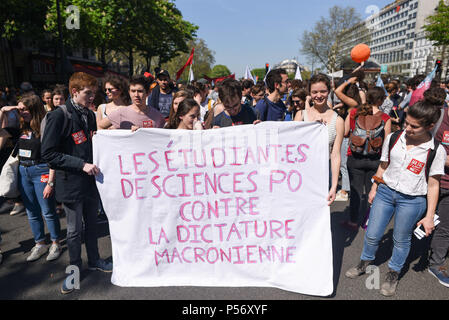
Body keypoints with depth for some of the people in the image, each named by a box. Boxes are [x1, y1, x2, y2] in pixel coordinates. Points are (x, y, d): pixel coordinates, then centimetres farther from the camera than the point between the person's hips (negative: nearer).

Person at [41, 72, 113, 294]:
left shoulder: (89, 115, 8)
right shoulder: (59, 116, -14)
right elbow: (48, 153, -16)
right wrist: (81, 164, -21)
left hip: (91, 180, 6)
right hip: (71, 184, -6)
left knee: (91, 224, 19)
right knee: (75, 230, 8)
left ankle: (94, 260, 37)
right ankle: (75, 268, 28)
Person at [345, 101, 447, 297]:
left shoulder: (436, 151, -11)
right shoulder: (393, 139, -3)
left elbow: (433, 186, -6)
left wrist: (429, 216, -5)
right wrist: (374, 189, 13)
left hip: (412, 201, -2)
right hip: (385, 192, 3)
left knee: (401, 240, 13)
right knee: (372, 234, 9)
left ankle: (393, 275, 36)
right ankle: (364, 264, 37)